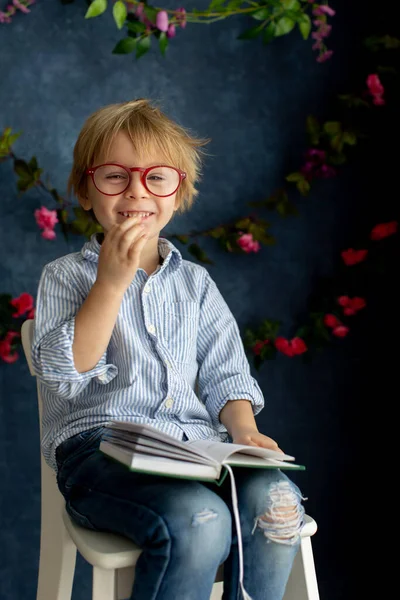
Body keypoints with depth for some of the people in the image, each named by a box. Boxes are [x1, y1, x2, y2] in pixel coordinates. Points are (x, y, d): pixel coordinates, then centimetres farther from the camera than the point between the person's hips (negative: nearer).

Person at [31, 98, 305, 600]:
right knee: (198, 519, -34)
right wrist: (112, 283, -13)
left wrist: (243, 430, -5)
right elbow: (63, 375, -7)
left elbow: (224, 372, 16)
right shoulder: (65, 276, 8)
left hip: (195, 441, 4)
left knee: (276, 502, -27)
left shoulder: (195, 282, 20)